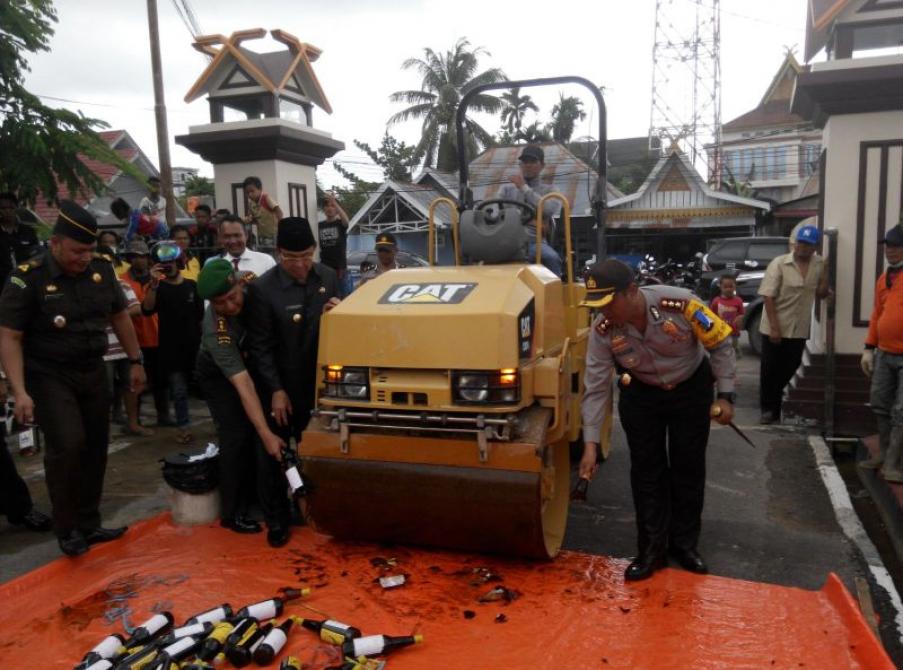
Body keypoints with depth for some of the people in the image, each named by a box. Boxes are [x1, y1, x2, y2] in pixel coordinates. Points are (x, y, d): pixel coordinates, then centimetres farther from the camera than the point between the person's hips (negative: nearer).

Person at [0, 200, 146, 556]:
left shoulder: (102, 269, -3)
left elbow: (119, 316, 11)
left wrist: (135, 361, 13)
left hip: (93, 372, 5)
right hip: (48, 376, -5)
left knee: (95, 448, 8)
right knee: (68, 445, -18)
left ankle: (88, 524, 23)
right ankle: (67, 529, 3)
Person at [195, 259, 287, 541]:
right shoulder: (216, 329, -39)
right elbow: (242, 385, -42)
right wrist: (266, 434, -45)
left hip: (248, 363, 5)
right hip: (218, 374, -5)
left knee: (251, 435, 3)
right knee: (236, 437, -11)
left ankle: (250, 497, 20)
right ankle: (232, 512, 4)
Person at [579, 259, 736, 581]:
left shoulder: (681, 304, -33)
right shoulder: (602, 331, -25)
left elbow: (721, 345, -16)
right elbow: (596, 389, -19)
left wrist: (725, 395, -17)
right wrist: (591, 444, -21)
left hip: (691, 388, -1)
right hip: (641, 394, 1)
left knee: (688, 468, 7)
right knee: (646, 470, 1)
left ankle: (684, 543, 23)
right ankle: (652, 549, 15)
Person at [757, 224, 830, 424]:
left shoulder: (819, 265, 3)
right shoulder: (779, 263, -11)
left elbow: (822, 294, 10)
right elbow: (768, 297, -13)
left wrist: (825, 272, -9)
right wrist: (774, 327, -18)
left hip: (799, 330, 4)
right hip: (775, 329, -4)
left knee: (789, 371, 11)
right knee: (769, 370, 3)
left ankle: (780, 409, 26)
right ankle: (768, 409, 16)